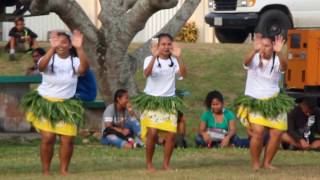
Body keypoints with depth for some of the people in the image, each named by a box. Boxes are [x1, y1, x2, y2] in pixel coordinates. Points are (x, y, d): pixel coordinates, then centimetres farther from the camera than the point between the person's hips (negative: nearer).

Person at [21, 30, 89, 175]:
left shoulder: (74, 61, -5)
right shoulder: (49, 60, -8)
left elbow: (84, 68, -28)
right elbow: (41, 66, -32)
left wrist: (79, 48, -43)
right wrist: (52, 48, -47)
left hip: (67, 106, 2)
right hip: (45, 103, -2)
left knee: (68, 140, -4)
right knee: (48, 138, -11)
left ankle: (64, 170, 13)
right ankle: (45, 171, 1)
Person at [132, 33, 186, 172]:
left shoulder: (174, 61, 1)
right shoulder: (150, 59, -5)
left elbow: (183, 74, -17)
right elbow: (146, 73, -25)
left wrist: (178, 57, -31)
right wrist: (154, 56, -37)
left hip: (169, 101, 3)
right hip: (152, 100, -3)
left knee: (171, 133, -8)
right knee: (152, 133, -15)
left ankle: (166, 164, 6)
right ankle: (149, 164, -1)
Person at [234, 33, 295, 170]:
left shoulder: (277, 61, -7)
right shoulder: (254, 59, -8)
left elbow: (284, 66, -30)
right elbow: (247, 62, -31)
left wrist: (278, 53, -50)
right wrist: (255, 51, -52)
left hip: (273, 102, 2)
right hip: (254, 101, -2)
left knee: (277, 133, -2)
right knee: (258, 131, -19)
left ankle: (267, 162, 16)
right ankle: (255, 163, -4)